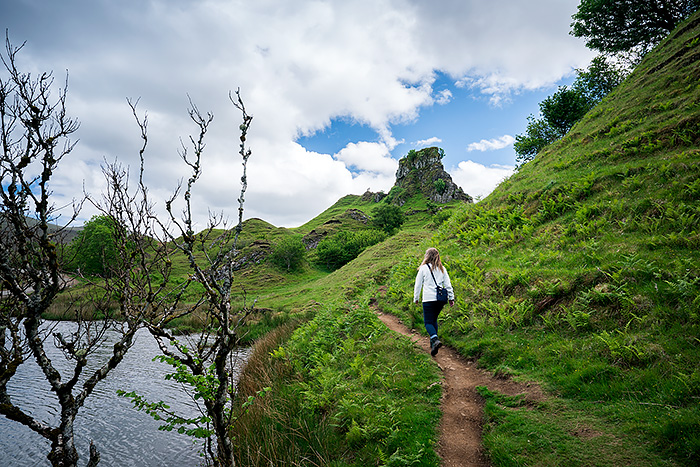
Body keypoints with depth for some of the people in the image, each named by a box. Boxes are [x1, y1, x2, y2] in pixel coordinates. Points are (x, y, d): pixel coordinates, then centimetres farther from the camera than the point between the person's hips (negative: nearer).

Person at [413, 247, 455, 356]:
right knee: (434, 319, 19)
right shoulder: (442, 269, 11)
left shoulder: (424, 268, -1)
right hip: (440, 299, 5)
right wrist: (451, 298, 15)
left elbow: (418, 285, 4)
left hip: (429, 299, -5)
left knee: (428, 322, -4)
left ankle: (435, 339, -27)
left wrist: (416, 298, 14)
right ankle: (433, 342, 20)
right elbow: (448, 284, 11)